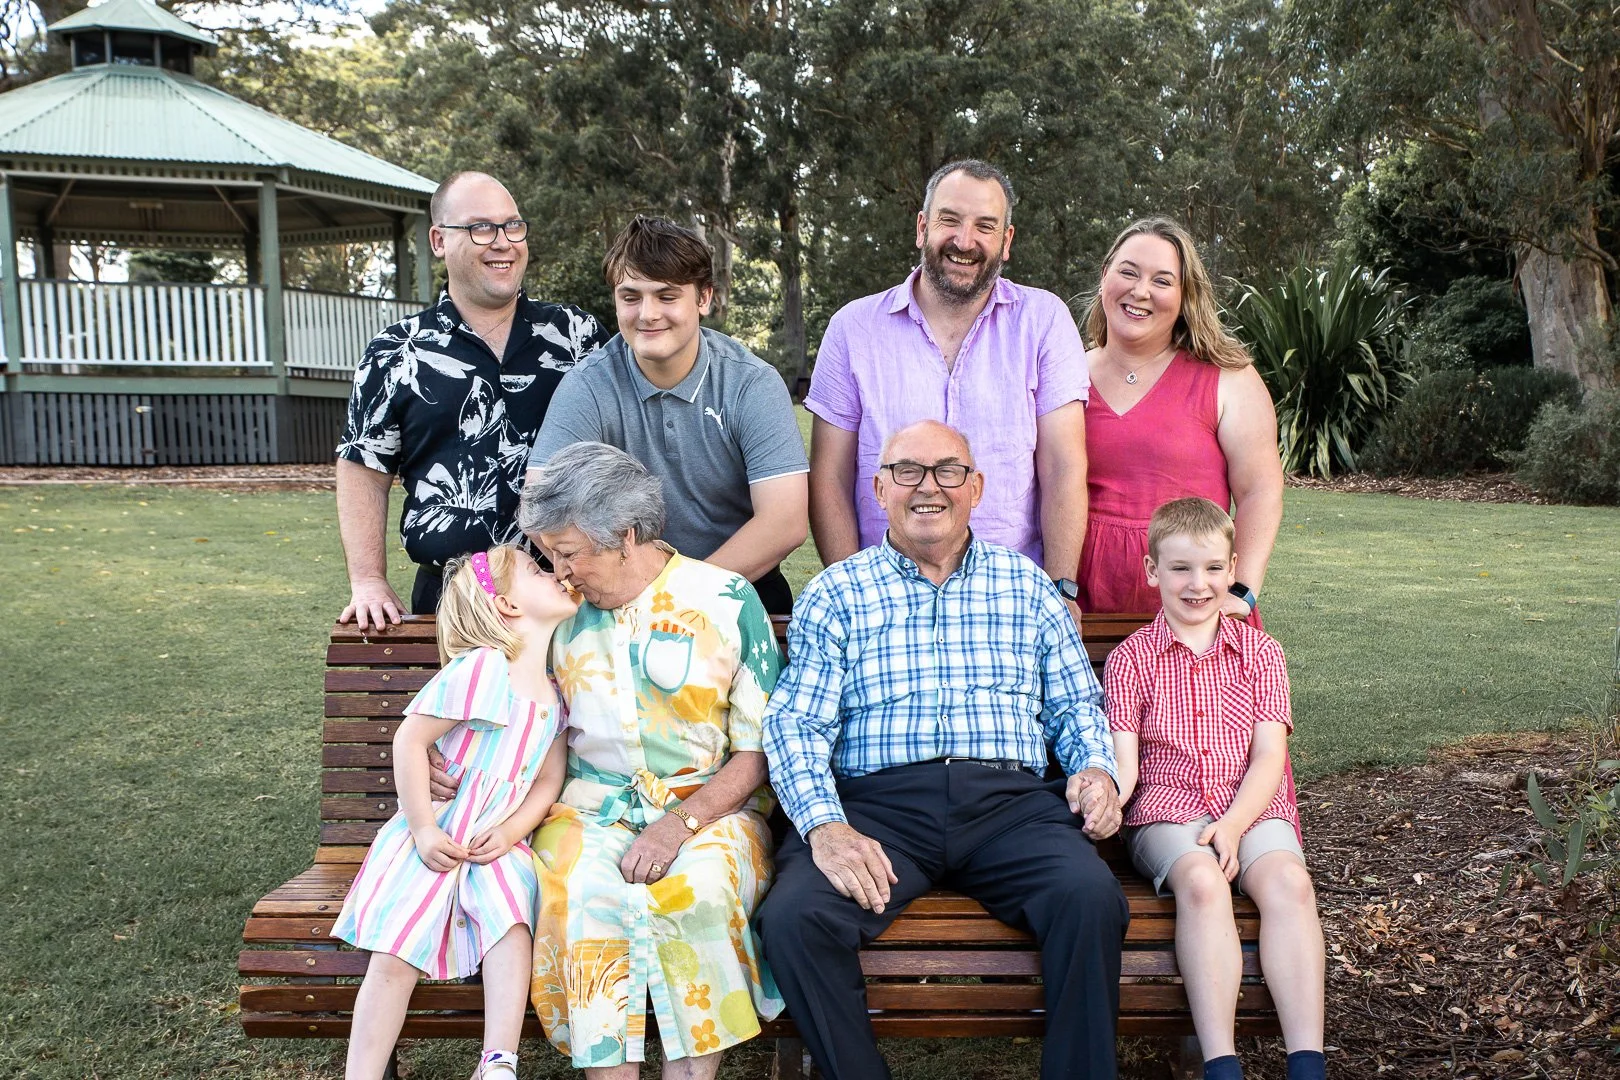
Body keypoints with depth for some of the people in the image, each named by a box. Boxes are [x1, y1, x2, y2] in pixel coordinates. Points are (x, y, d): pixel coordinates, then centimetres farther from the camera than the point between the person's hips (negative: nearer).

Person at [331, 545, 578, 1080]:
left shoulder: (557, 692, 7)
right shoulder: (481, 669, -14)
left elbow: (549, 781, 8)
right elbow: (409, 740, -14)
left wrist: (511, 832, -9)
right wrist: (423, 829, -14)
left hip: (497, 842, 4)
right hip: (433, 839, -4)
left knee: (511, 923, -22)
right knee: (394, 959, -11)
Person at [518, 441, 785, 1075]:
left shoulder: (725, 601, -1)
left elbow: (759, 750, -3)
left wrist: (680, 824, -15)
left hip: (712, 807, -2)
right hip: (591, 808, 3)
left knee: (696, 888, -34)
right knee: (580, 889, -30)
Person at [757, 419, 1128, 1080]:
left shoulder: (1026, 586, 20)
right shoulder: (835, 594, 12)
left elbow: (1076, 706, 20)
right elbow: (796, 725, 2)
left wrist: (1095, 767, -3)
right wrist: (824, 826, -15)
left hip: (1009, 801, 1)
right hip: (878, 802, -1)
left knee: (1091, 898, -29)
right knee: (793, 917, -28)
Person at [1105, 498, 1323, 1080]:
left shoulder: (1258, 651, 12)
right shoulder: (1131, 658, 8)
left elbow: (1269, 755, 2)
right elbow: (1125, 764, 0)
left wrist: (1232, 825, -15)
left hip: (1252, 810, 2)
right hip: (1166, 813, -1)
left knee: (1288, 881, -30)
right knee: (1202, 883, -33)